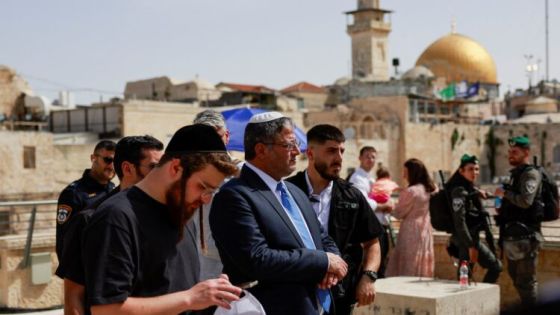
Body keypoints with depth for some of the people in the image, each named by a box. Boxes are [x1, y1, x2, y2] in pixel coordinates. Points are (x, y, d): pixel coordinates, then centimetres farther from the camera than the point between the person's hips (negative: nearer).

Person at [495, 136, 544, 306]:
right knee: (516, 278, 18)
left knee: (526, 281, -6)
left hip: (524, 237, -10)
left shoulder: (531, 174, -11)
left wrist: (505, 193, -15)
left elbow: (525, 201, -27)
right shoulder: (515, 174, 18)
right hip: (512, 236, 10)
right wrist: (503, 209, 11)